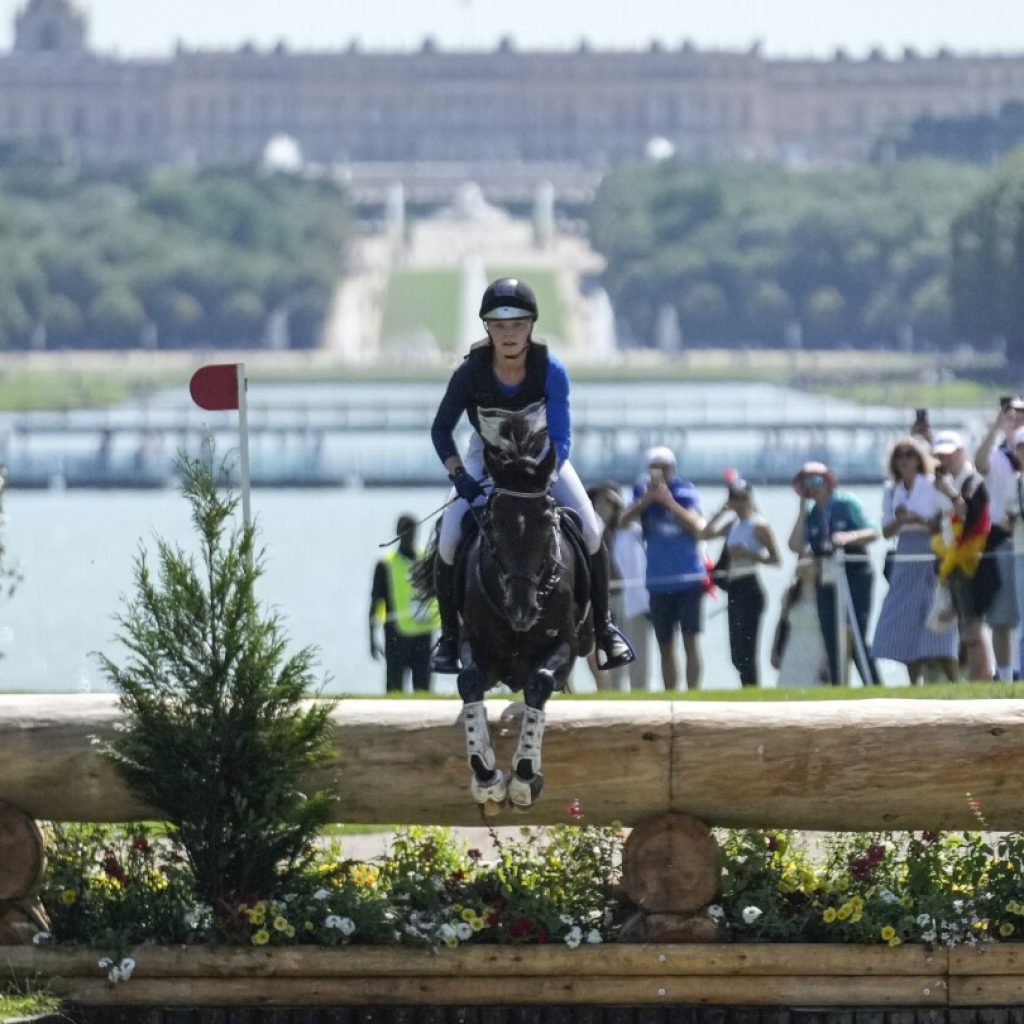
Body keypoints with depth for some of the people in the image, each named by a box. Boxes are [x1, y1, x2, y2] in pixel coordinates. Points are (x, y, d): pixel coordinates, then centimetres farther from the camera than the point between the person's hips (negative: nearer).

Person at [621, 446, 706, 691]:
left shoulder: (686, 492, -1)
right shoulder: (644, 493, 5)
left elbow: (697, 527, -12)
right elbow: (624, 520, -8)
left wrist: (669, 501, -17)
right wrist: (647, 499, -21)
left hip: (689, 578, -3)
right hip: (659, 582, 3)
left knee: (691, 639, -11)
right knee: (665, 646, 9)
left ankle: (694, 693, -15)